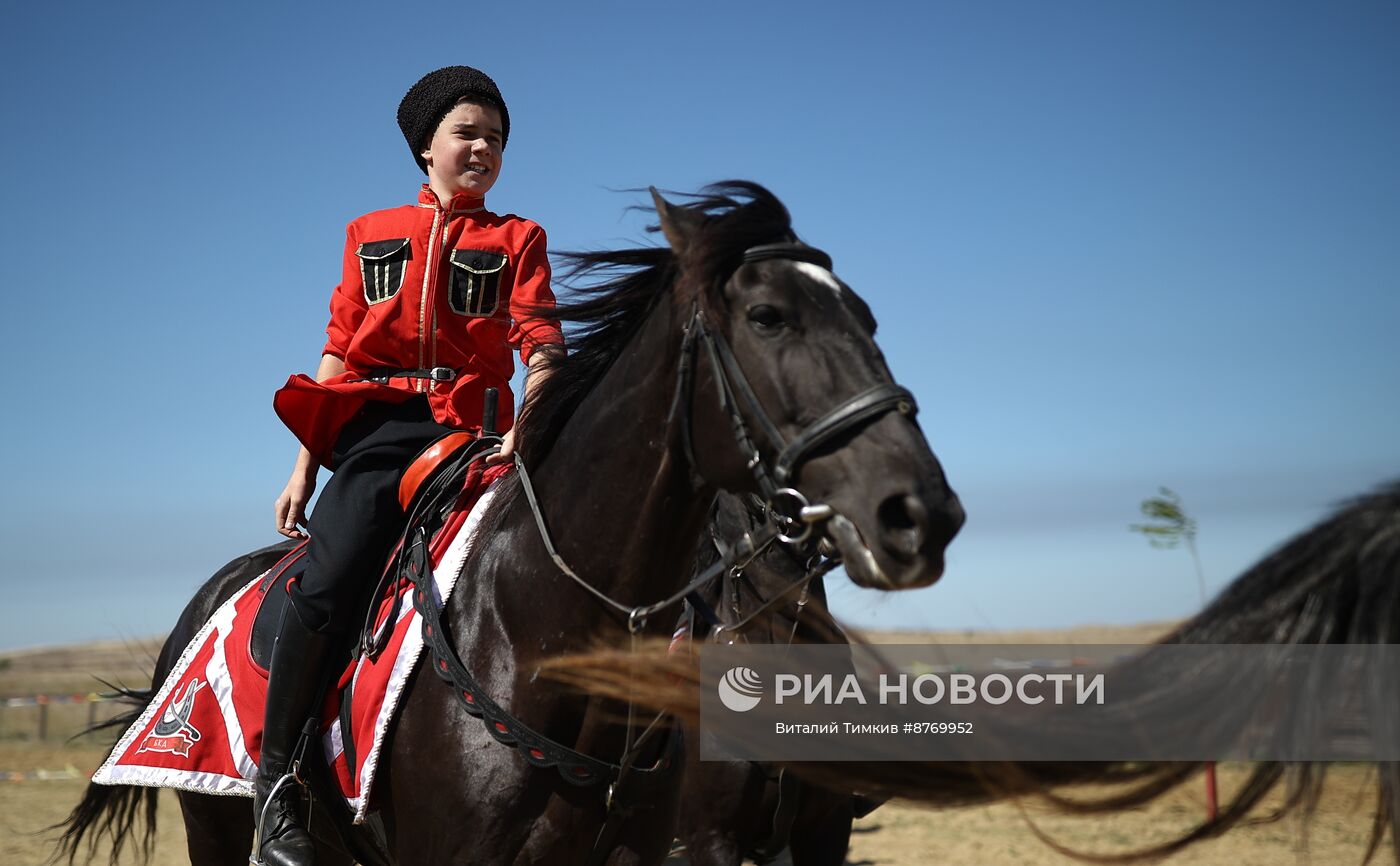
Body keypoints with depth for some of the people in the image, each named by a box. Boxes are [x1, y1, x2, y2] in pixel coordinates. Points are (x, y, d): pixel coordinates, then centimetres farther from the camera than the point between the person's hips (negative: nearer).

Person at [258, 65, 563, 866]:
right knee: (328, 585, -23)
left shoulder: (517, 239, 16)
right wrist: (304, 471, 10)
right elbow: (339, 354, 18)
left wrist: (529, 421, -21)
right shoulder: (371, 235, 21)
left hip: (473, 432, 0)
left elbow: (539, 341, 1)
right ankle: (275, 785, -14)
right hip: (380, 427, 0)